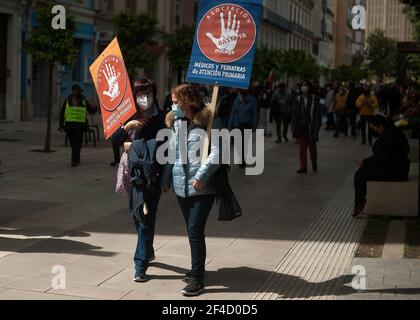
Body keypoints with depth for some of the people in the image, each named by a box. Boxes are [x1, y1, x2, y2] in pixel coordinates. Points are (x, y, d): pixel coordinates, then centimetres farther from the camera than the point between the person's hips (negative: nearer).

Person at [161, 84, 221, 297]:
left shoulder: (206, 121, -9)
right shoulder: (175, 122, 13)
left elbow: (217, 152, -17)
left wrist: (201, 176, -20)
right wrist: (166, 178, 16)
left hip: (202, 188, -7)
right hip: (181, 186, 7)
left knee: (195, 230, -9)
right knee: (192, 230, 16)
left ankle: (197, 279, -2)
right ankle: (197, 270, 29)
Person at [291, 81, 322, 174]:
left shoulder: (314, 99, -5)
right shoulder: (299, 99, 3)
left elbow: (318, 114, -5)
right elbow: (295, 114, 3)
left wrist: (317, 126, -12)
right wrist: (294, 128, -2)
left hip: (311, 127, -2)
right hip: (301, 127, 2)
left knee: (312, 146, 8)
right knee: (302, 147, 2)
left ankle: (314, 164, 28)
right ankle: (303, 167, 7)